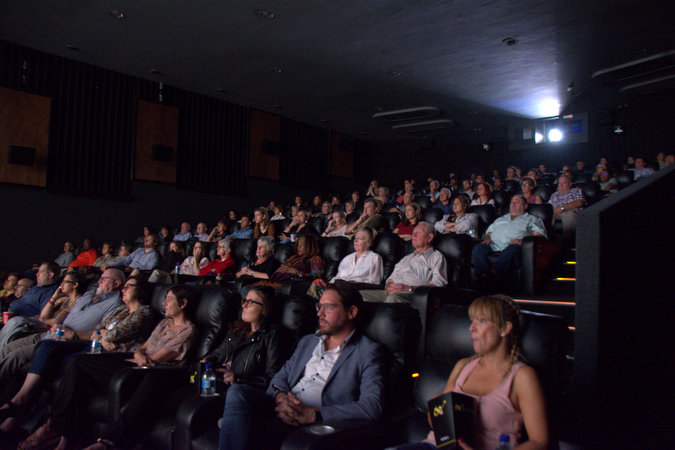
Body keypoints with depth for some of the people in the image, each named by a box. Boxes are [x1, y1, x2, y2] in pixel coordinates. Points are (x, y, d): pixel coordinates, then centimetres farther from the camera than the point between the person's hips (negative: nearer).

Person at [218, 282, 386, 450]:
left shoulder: (369, 352, 3)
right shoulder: (307, 341, 26)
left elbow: (371, 406, -10)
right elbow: (281, 376, 20)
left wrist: (313, 414, -18)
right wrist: (280, 397, -7)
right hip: (282, 407, 7)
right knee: (237, 392, -26)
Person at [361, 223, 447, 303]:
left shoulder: (437, 257, 14)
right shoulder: (406, 258, 35)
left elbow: (438, 284, -2)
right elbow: (392, 278, 29)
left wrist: (410, 289, -14)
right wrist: (388, 287, 1)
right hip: (392, 293, 6)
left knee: (393, 297, -41)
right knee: (361, 294, -20)